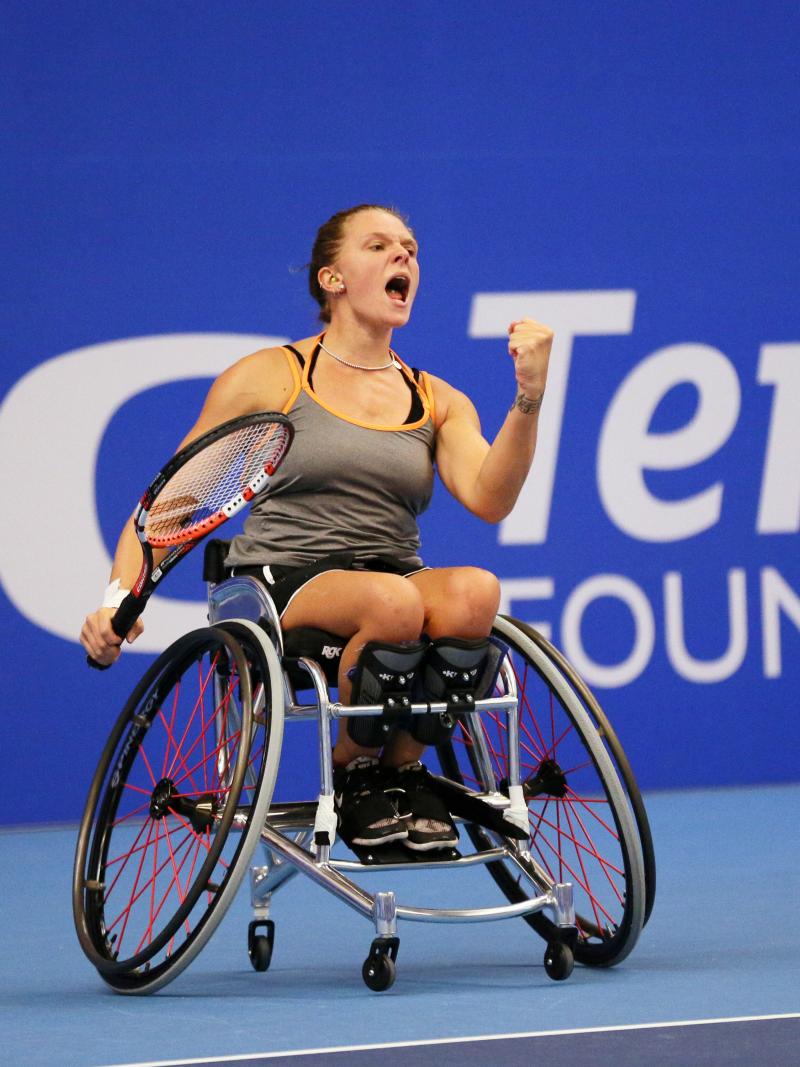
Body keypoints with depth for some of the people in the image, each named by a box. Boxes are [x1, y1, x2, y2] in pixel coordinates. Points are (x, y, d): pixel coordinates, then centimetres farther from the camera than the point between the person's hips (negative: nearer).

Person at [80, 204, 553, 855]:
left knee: (475, 590, -32)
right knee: (392, 600, -37)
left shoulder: (439, 403, 15)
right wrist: (119, 597, -5)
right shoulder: (267, 378, 7)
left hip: (398, 578, 3)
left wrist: (529, 396, -15)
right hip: (280, 593, -3)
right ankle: (352, 770, -10)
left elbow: (489, 501, -3)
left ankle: (405, 766, -9)